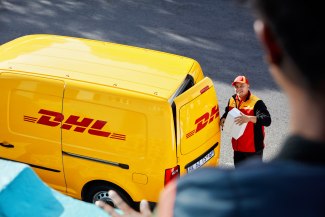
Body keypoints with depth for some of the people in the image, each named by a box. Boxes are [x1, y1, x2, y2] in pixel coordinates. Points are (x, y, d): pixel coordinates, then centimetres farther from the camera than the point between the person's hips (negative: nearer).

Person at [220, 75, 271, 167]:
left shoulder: (256, 102, -17)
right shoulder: (232, 100, 5)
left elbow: (267, 120, -28)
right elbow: (227, 114, 23)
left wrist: (249, 118, -41)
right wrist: (223, 120, -2)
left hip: (253, 148, -7)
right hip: (237, 147, 7)